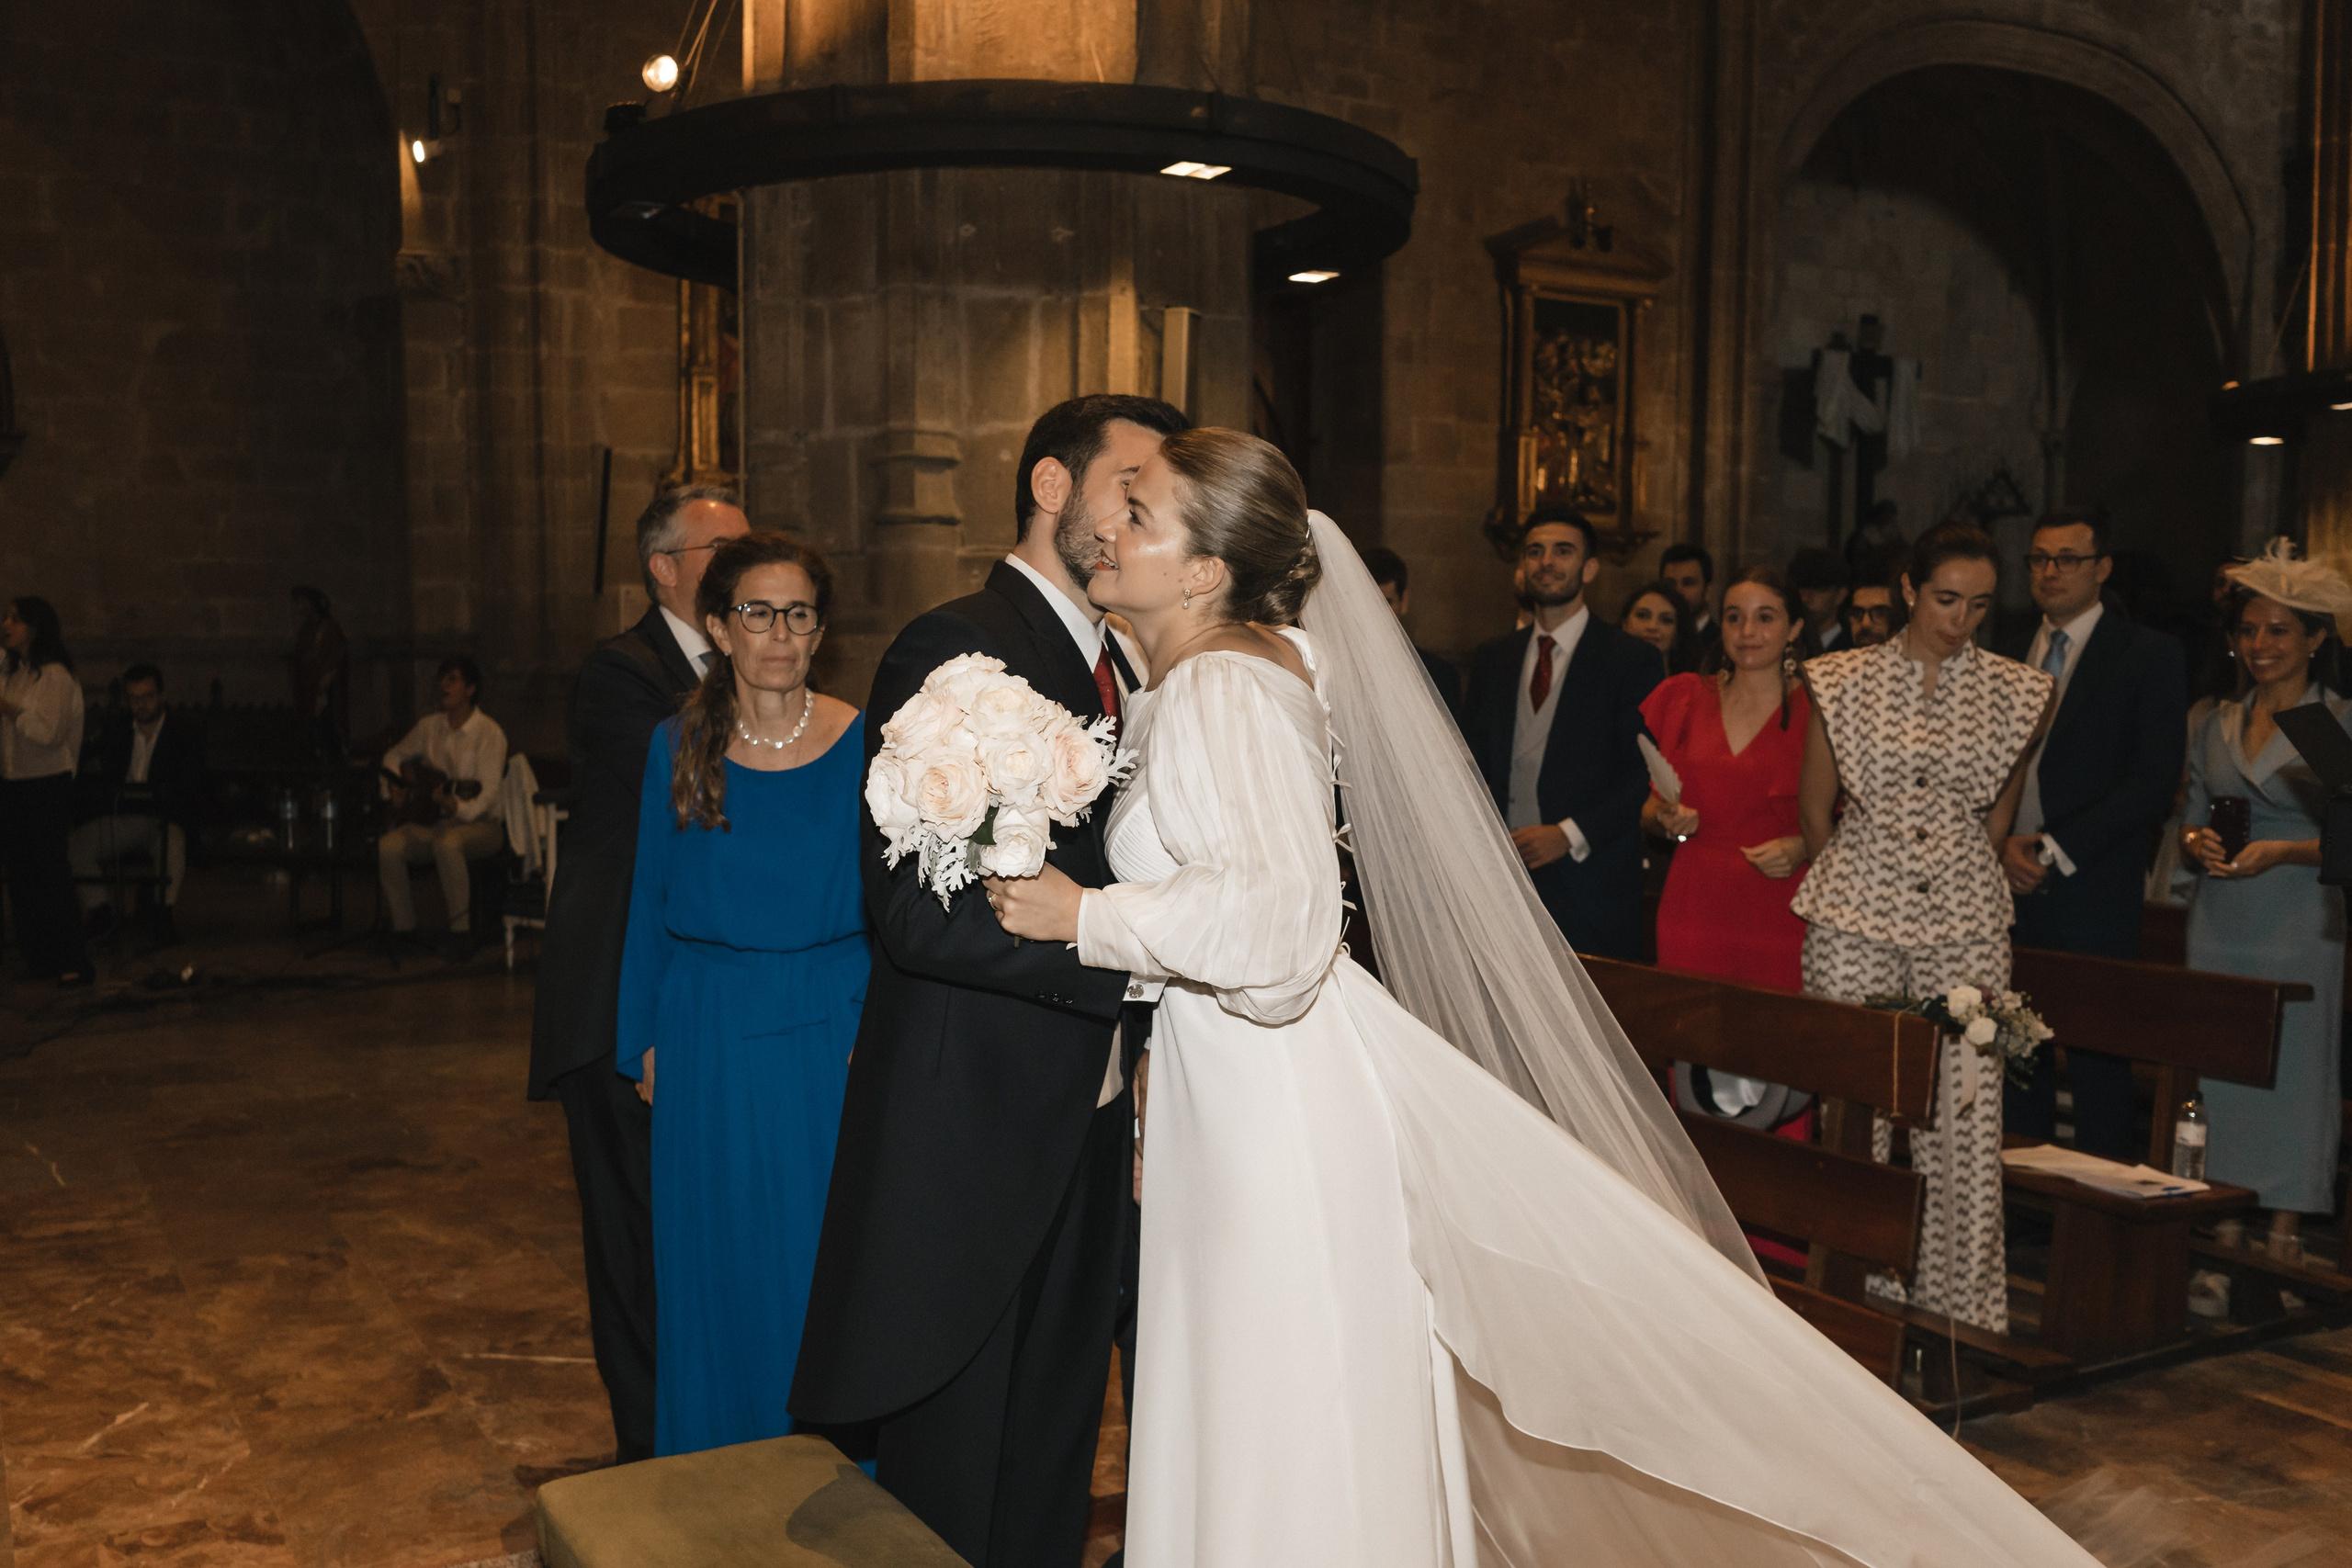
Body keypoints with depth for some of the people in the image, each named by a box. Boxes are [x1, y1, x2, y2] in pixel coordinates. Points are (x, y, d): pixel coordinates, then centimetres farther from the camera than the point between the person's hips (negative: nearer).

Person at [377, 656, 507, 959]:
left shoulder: (489, 733, -10)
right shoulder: (430, 726, 9)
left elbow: (486, 794, -18)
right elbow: (395, 756, 26)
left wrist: (457, 806, -37)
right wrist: (395, 787, 7)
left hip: (482, 824, -5)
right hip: (434, 821, 5)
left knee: (447, 842, -39)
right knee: (389, 846, -23)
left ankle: (461, 931, -27)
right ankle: (403, 928, -7)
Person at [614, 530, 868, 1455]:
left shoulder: (864, 744, -5)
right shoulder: (678, 746, 2)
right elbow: (649, 903, 8)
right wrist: (645, 1043, 8)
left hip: (832, 1041, -2)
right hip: (710, 1051, 2)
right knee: (717, 1274, 12)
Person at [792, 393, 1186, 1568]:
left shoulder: (1121, 666, 12)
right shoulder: (952, 651, -15)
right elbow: (916, 911, -23)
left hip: (1090, 1119, 8)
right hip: (972, 1129, -8)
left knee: (1056, 1446, 21)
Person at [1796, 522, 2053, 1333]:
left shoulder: (2017, 693, 4)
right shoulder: (1845, 681, 2)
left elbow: (2000, 808, 18)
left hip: (1965, 920, 1)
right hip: (1856, 916, 0)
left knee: (1965, 1109, -3)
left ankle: (1961, 1303, 10)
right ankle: (1857, 1294, 13)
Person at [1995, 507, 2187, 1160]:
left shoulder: (2149, 655, 1)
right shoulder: (2008, 657, 16)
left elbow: (2153, 782, -8)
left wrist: (2054, 850, -12)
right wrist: (2002, 844, -5)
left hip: (2093, 895, -4)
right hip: (2008, 888, 4)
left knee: (2097, 1057, -1)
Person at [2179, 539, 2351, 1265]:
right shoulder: (2215, 725, 12)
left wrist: (2282, 851, -18)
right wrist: (2197, 843, -5)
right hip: (2218, 926, 4)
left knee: (2291, 1066, -2)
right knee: (2213, 1065, 4)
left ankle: (2284, 1230, 6)